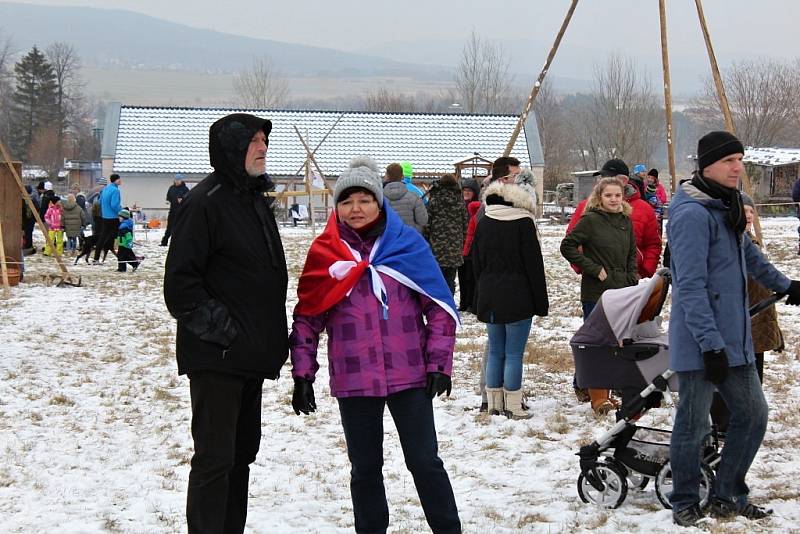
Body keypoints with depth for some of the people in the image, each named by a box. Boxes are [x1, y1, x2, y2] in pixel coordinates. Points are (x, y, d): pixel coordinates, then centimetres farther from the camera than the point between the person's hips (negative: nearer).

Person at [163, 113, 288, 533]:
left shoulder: (255, 198, 14)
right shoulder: (205, 202, -15)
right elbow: (180, 283, -18)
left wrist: (276, 337, 16)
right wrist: (218, 328, -18)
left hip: (251, 355, 9)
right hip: (216, 357, -9)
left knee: (242, 452, 16)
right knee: (215, 458, -7)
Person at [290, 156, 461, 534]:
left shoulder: (407, 244, -1)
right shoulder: (325, 253, 3)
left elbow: (440, 307, 1)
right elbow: (307, 318, 7)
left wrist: (439, 362, -5)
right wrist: (302, 373, 1)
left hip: (410, 376, -1)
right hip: (353, 381, 1)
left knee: (424, 461, 4)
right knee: (364, 467, 11)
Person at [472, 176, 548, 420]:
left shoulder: (483, 224, 6)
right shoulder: (523, 223, -9)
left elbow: (476, 264, 11)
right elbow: (534, 265, -8)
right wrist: (541, 301, -2)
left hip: (489, 297, 5)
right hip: (518, 298, -5)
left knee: (495, 352, 12)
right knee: (514, 354, -2)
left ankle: (493, 403, 15)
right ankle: (513, 407, 0)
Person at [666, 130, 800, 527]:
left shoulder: (727, 207, 13)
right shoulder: (693, 214, -17)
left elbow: (748, 255, 32)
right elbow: (691, 286, -22)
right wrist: (710, 343, -25)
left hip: (735, 341, 9)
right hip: (701, 343, -9)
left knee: (752, 415, 11)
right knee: (692, 424, 2)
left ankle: (728, 497, 22)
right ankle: (685, 504, 17)